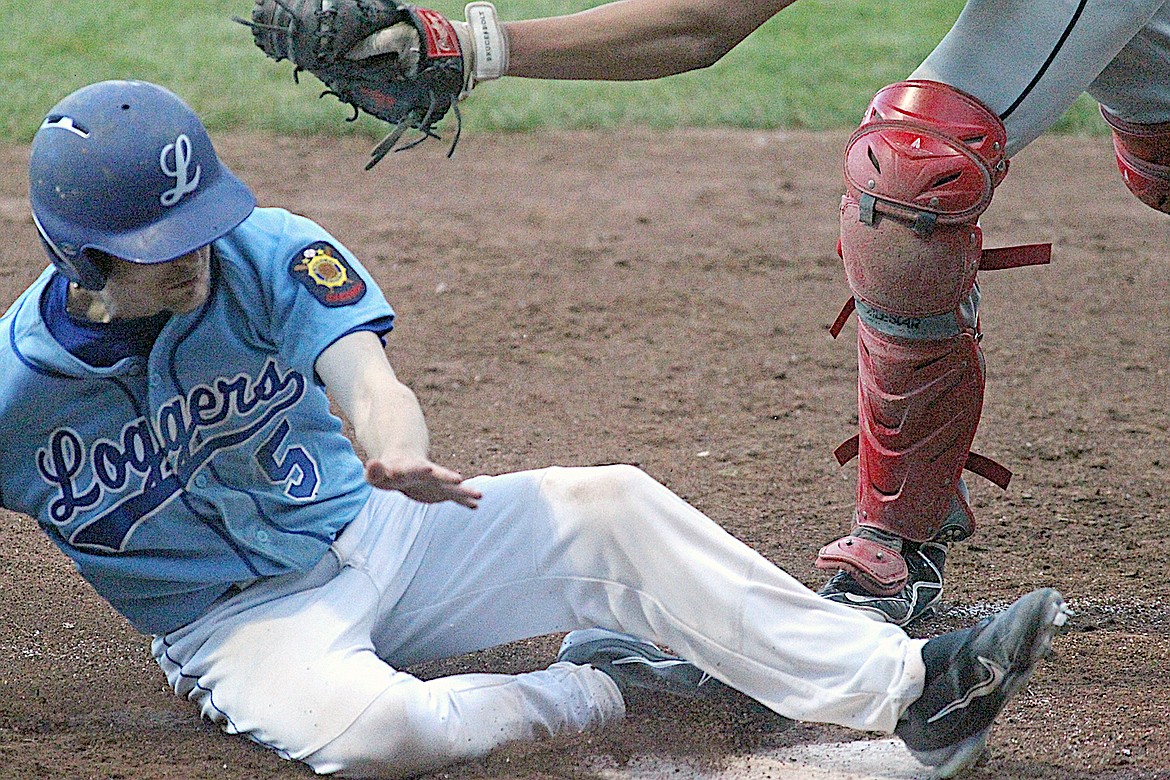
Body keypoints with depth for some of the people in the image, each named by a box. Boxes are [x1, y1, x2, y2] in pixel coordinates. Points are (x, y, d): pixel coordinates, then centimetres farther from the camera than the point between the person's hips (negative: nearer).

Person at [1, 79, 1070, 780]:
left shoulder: (269, 253, -10)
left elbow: (367, 377, -26)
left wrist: (398, 451, -48)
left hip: (371, 533, 4)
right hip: (237, 624, -4)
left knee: (607, 506, -16)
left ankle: (902, 683, -17)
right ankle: (594, 690, -11)